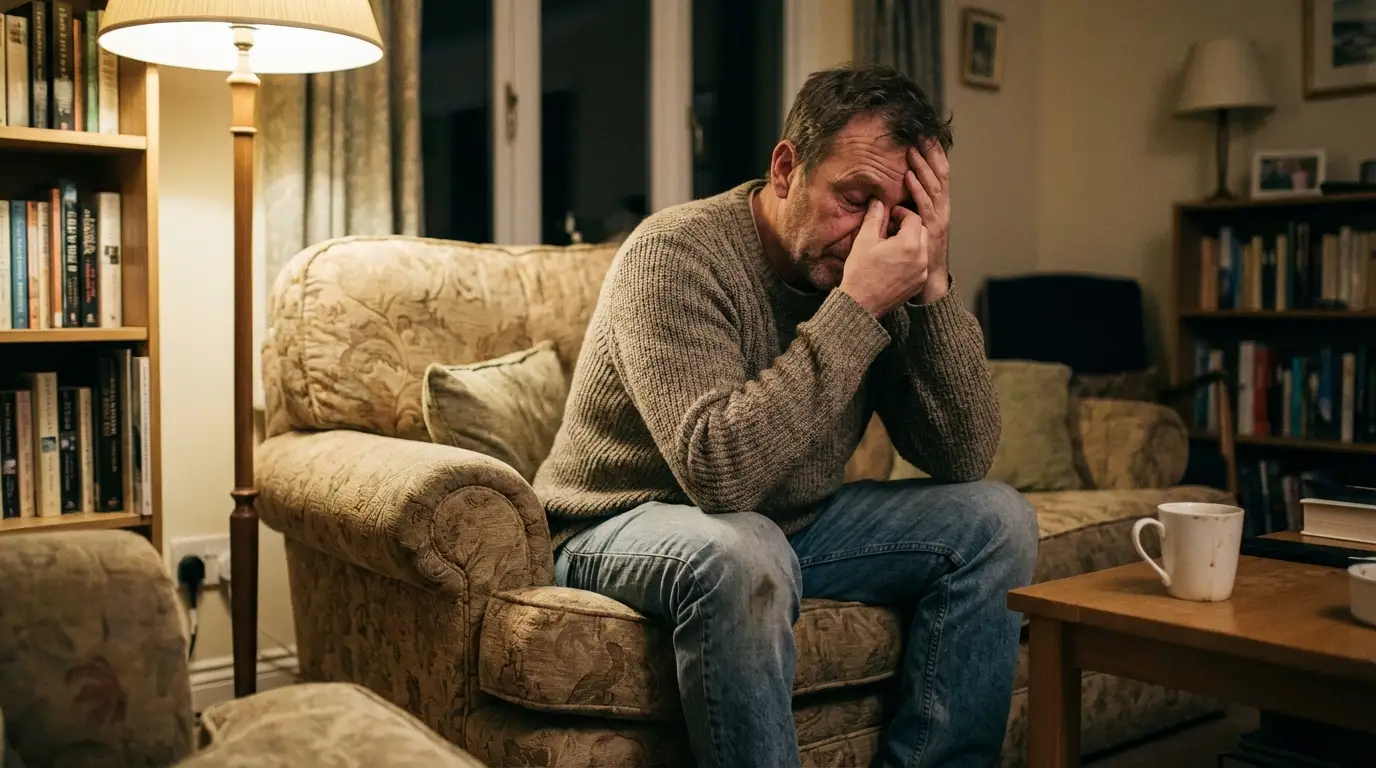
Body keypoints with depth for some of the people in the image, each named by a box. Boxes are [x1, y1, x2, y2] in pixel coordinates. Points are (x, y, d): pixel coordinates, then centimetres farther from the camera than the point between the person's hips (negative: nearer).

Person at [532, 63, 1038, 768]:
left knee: (994, 519, -5)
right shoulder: (676, 253, -23)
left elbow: (964, 459, -10)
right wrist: (857, 307, -34)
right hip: (627, 524, -6)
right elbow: (719, 471, -36)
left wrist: (933, 286, -22)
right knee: (742, 553, -38)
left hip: (791, 525, 7)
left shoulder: (882, 278, -5)